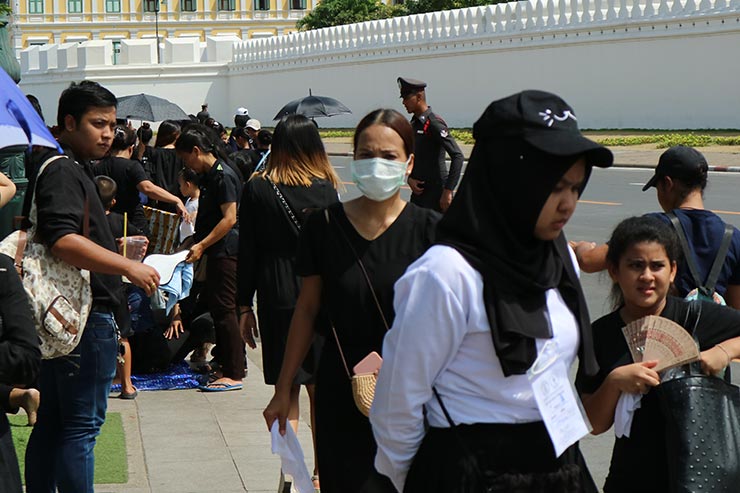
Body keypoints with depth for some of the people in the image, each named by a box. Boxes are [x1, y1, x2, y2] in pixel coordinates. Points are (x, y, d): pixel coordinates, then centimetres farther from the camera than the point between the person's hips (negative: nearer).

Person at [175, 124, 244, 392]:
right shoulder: (209, 175, 15)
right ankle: (230, 366, 20)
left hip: (226, 251, -10)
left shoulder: (223, 175, -15)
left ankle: (234, 375, -6)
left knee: (224, 310, -8)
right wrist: (195, 240, 17)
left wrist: (202, 245, -19)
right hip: (217, 252, 10)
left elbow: (229, 219, -20)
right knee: (218, 309, 13)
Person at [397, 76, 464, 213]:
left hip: (436, 192, -9)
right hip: (419, 190, 9)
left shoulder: (435, 123, -15)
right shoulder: (413, 124, 11)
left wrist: (448, 191, -22)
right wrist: (410, 179, 1)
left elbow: (457, 156, -20)